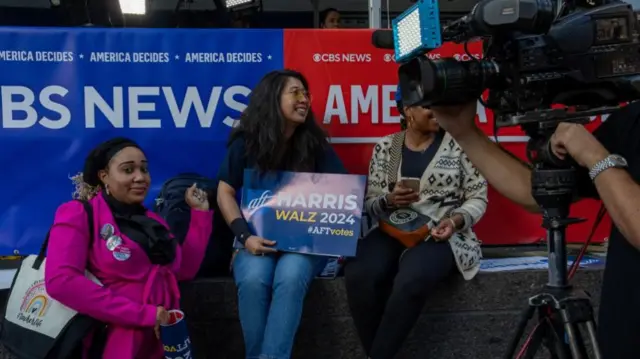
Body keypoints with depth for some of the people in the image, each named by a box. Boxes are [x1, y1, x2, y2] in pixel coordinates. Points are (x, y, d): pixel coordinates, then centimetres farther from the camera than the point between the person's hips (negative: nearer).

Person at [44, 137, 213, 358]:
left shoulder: (151, 221, 15)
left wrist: (200, 213, 11)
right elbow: (60, 281, -18)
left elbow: (185, 270, 12)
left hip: (161, 341, 6)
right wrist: (142, 314, -19)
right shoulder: (79, 214, -4)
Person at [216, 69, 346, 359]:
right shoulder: (246, 143, 1)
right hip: (259, 238, 0)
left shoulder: (315, 143, 4)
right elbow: (225, 193, 2)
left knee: (290, 277, -33)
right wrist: (244, 236, -13)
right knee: (252, 279, -31)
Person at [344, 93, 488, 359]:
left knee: (411, 281, -35)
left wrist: (456, 220, -16)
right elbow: (370, 204, 10)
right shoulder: (385, 147, 9)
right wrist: (389, 200, -12)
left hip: (442, 233, -2)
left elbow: (478, 197, 4)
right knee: (358, 274, -30)